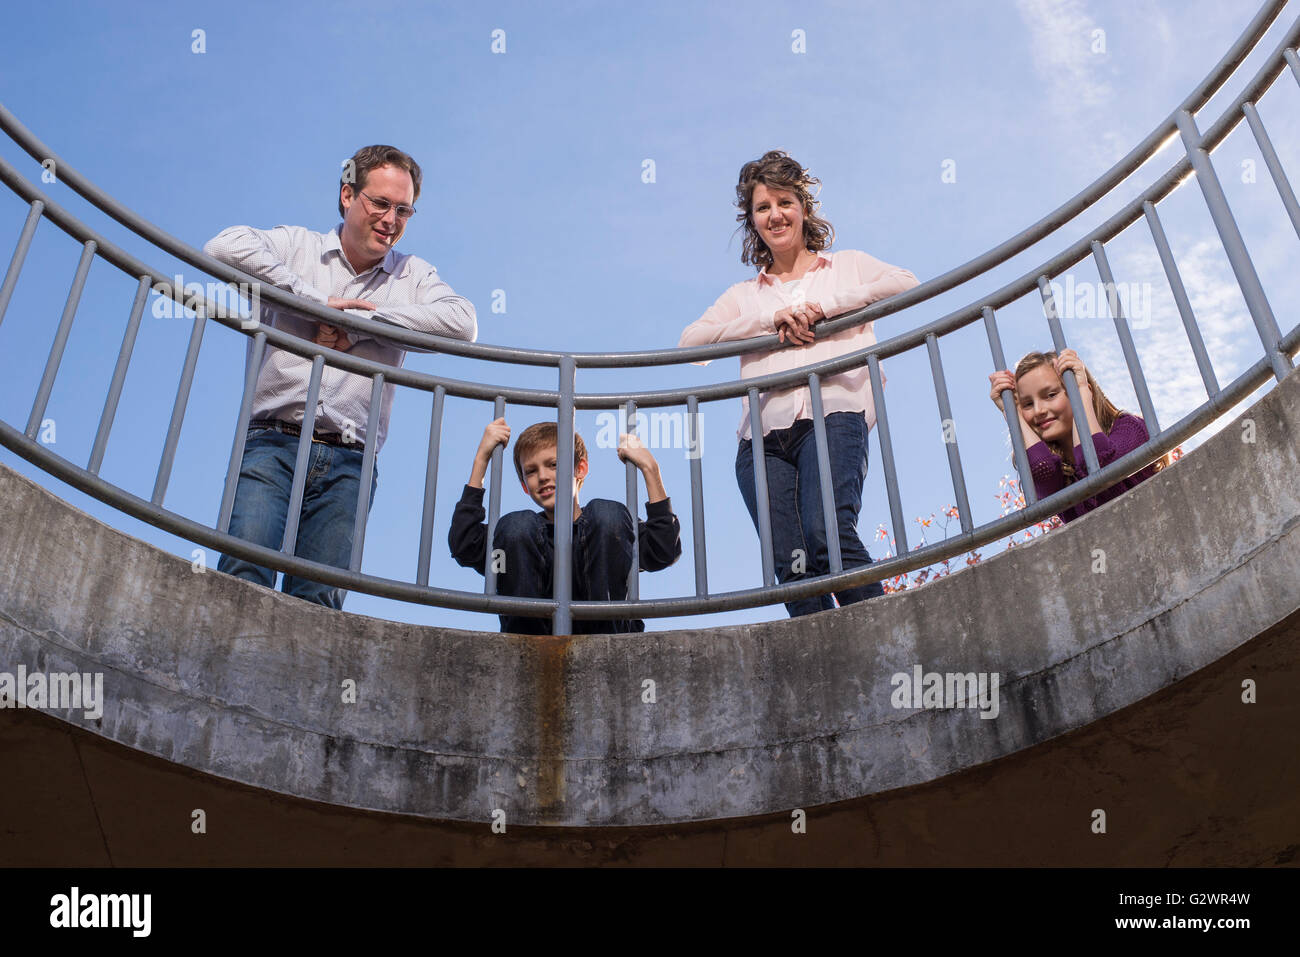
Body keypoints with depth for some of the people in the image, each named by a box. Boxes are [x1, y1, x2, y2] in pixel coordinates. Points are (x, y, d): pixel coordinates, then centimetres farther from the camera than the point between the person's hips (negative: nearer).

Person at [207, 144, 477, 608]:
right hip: (273, 443, -1)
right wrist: (320, 300, -7)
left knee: (317, 600, -10)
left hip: (347, 463, 1)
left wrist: (358, 321, -5)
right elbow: (225, 246, -5)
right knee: (245, 575, -21)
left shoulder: (414, 276, 19)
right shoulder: (296, 246, 15)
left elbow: (463, 322, -1)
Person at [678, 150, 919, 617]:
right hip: (763, 434, 3)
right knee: (791, 565, -16)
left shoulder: (845, 265, 25)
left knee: (828, 535, -28)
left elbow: (906, 283, 5)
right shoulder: (744, 295, 28)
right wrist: (773, 319, 0)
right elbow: (691, 340, 11)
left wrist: (822, 307, -3)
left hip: (831, 413, -3)